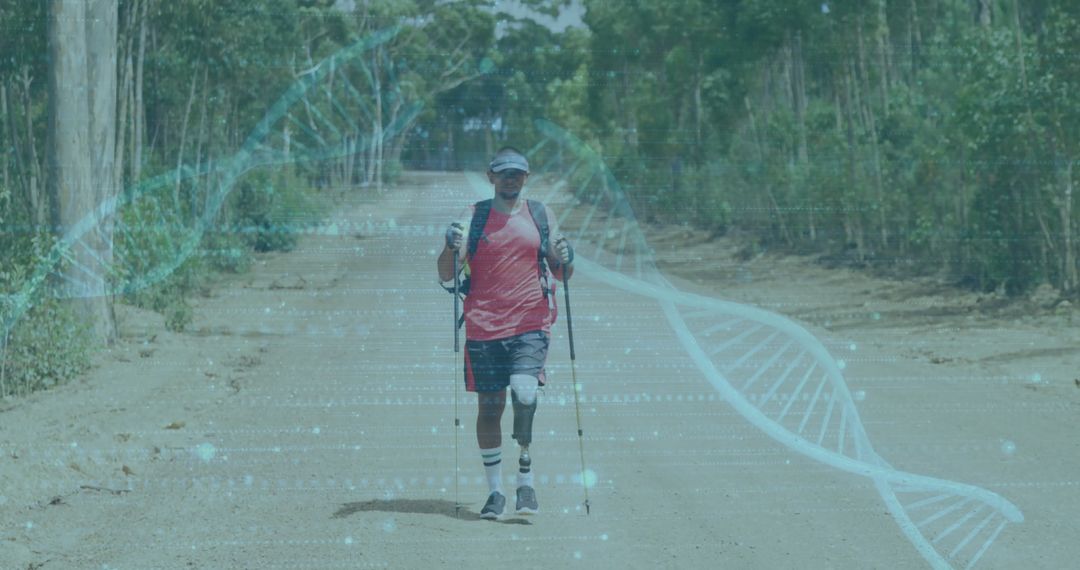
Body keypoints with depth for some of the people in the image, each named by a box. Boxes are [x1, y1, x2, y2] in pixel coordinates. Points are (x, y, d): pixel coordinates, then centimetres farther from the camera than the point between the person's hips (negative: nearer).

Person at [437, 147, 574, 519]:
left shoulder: (540, 215, 10)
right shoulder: (473, 217, 6)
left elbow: (562, 275, 13)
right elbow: (446, 275, 0)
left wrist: (564, 260, -9)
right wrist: (451, 248, -20)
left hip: (531, 324, 0)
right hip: (483, 327, 1)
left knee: (524, 394, -21)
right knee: (489, 407, 4)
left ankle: (525, 476, -5)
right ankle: (495, 491, 15)